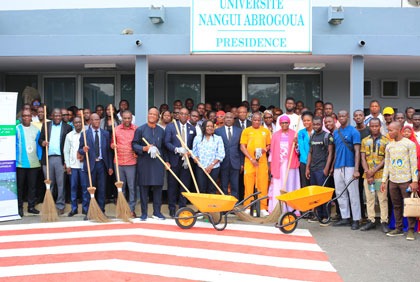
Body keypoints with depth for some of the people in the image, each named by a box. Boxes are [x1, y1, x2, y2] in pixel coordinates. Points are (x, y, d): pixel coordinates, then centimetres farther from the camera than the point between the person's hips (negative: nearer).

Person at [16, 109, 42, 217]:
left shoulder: (36, 130, 7)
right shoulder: (17, 129, -2)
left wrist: (40, 159, 5)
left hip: (34, 163, 3)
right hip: (20, 163, -3)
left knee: (32, 186, 8)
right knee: (20, 186, 5)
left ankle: (31, 206, 16)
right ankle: (19, 207, 13)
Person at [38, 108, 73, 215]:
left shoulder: (67, 127, 4)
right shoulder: (46, 126, 12)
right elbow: (40, 139, 13)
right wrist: (42, 143, -12)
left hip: (60, 158, -2)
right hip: (47, 158, 2)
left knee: (61, 184, 1)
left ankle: (60, 206, 8)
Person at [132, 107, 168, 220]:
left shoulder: (161, 131, 12)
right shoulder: (140, 129, 2)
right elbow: (134, 144, 0)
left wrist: (166, 160, 11)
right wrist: (144, 148, -16)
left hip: (158, 163, 3)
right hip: (144, 163, -2)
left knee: (158, 187, 4)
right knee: (144, 188, 1)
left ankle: (157, 212, 14)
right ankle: (144, 213, 10)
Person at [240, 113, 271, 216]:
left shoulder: (266, 131, 11)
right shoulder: (246, 131, 5)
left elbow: (269, 145, 17)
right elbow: (242, 147, 1)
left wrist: (265, 149, -6)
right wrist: (251, 158, -8)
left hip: (262, 162, 1)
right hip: (249, 161, -1)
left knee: (263, 185, 0)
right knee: (248, 185, 0)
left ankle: (263, 208, 7)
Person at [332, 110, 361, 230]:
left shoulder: (353, 132, -5)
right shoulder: (336, 133, 12)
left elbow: (357, 151, -10)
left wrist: (356, 169, -17)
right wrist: (332, 166, 13)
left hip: (349, 167, -6)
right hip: (338, 167, 6)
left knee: (353, 194, -2)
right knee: (340, 194, 11)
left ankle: (356, 220, 5)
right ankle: (345, 218, 21)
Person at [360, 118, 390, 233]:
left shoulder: (385, 141, 1)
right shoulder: (365, 141, 10)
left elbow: (386, 159, -4)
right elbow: (363, 158, 6)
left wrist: (374, 171, -11)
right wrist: (367, 172, -7)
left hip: (381, 174, -3)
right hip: (367, 175, 3)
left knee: (383, 199, -1)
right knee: (369, 198, 7)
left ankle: (384, 222, 5)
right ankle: (371, 221, 14)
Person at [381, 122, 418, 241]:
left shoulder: (409, 144, -4)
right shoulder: (389, 146, 11)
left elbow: (413, 163, -6)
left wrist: (415, 181, -11)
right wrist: (384, 181, 11)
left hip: (406, 180, -5)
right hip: (393, 180, 5)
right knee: (396, 206, 9)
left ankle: (411, 230, 5)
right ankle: (398, 228, 17)